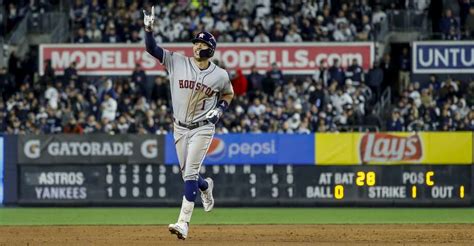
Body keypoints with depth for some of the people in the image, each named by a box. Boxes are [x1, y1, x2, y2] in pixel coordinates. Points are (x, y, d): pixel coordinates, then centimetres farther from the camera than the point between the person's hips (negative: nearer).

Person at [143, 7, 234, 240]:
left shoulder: (220, 75, -5)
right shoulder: (177, 62, -5)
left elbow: (228, 94, 14)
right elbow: (152, 48, -9)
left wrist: (219, 109, -5)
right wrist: (149, 28, -25)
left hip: (203, 128, -3)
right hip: (180, 128, 3)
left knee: (190, 173, -15)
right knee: (187, 174, 12)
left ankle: (183, 222, -19)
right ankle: (206, 186, 49)